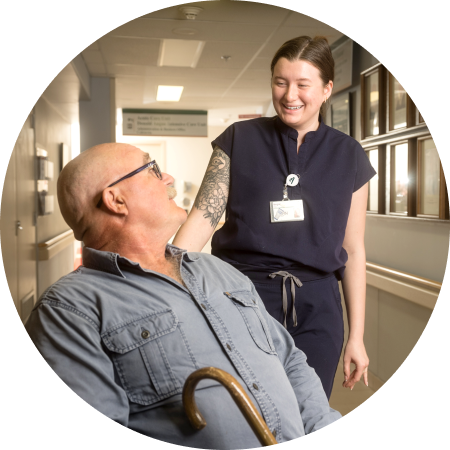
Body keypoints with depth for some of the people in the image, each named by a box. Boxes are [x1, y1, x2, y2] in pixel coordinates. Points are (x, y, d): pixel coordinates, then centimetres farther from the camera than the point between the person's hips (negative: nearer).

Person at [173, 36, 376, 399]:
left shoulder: (348, 156, 5)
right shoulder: (240, 140, 1)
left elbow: (353, 250, 6)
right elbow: (203, 216, -5)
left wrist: (356, 336, 6)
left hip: (316, 308, 2)